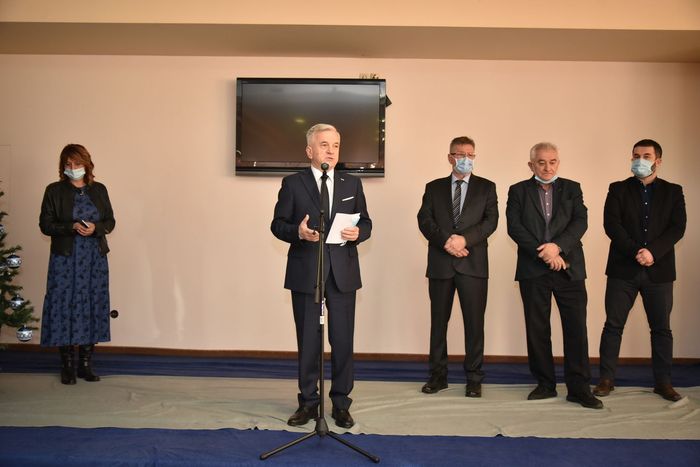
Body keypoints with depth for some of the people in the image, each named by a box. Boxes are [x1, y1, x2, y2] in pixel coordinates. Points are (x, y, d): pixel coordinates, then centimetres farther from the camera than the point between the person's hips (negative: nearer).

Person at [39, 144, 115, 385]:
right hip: (65, 258, -2)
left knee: (92, 308, 4)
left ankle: (86, 364, 14)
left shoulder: (99, 190, 8)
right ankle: (67, 366, 9)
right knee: (65, 307, -2)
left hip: (95, 258, 2)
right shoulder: (54, 191, 1)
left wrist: (96, 228, -12)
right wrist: (72, 227, -17)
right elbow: (45, 224, -1)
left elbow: (110, 221, 9)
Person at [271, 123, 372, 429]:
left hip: (343, 273, 2)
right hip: (305, 274, -1)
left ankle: (341, 403, 18)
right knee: (308, 341, 8)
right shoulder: (292, 184, 3)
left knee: (343, 341, 5)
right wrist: (298, 232, -18)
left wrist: (358, 232, -11)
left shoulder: (352, 184, 10)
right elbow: (278, 225, 2)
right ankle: (308, 402, 21)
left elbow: (366, 222, 12)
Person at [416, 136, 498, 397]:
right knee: (438, 321, 7)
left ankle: (473, 378, 12)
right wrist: (446, 240, -14)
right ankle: (438, 375, 18)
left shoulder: (486, 187, 10)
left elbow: (490, 221, -2)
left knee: (474, 322, 1)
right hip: (440, 264, 1)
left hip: (473, 264, -1)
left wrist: (465, 239, -17)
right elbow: (424, 220, 1)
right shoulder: (434, 187, 12)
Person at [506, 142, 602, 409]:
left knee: (576, 329, -2)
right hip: (533, 270, 0)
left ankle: (579, 389, 6)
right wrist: (543, 253, -12)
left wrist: (557, 246, -16)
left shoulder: (572, 189, 13)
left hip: (569, 268, 1)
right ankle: (545, 384, 17)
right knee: (537, 330, 5)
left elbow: (581, 221, 0)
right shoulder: (518, 191, 9)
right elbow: (514, 227, -3)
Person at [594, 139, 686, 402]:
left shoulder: (673, 192, 9)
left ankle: (663, 381, 18)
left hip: (659, 270, 1)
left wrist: (653, 252, -17)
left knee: (661, 328, 7)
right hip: (623, 269, -1)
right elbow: (611, 224, -6)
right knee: (613, 325, 2)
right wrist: (636, 251, -17)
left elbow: (677, 228, -2)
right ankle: (606, 378, 10)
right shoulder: (618, 189, 7)